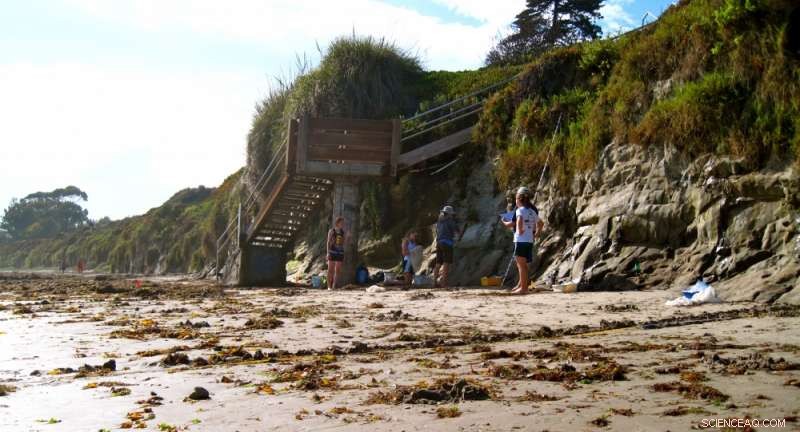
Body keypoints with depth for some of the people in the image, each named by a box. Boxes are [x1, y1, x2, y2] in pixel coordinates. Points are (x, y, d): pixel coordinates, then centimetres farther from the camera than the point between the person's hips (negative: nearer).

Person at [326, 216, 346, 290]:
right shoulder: (331, 231, -1)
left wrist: (344, 255, 6)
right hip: (332, 252, -4)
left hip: (340, 253, 4)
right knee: (330, 270, -2)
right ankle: (329, 286, 1)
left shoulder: (342, 232, 10)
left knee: (337, 271, 3)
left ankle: (334, 286, 9)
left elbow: (343, 244, 13)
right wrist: (328, 252, -10)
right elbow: (328, 242, -3)